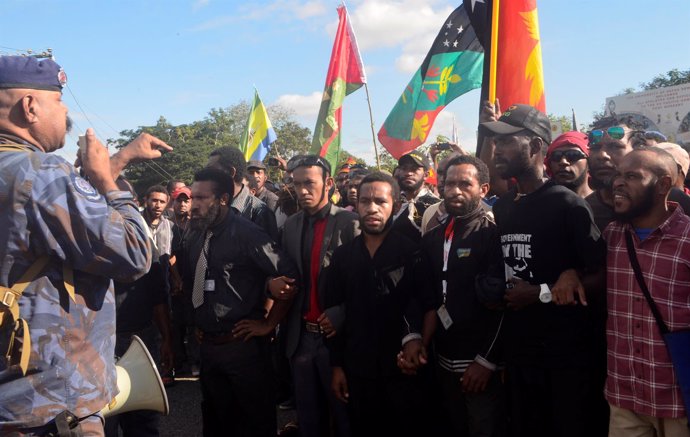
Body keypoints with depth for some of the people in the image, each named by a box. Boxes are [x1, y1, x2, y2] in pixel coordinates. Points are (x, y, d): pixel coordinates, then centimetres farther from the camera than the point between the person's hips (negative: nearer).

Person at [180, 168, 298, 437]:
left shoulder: (247, 234, -15)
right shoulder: (194, 238, 6)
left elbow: (290, 277, -17)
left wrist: (269, 324, -12)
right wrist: (197, 324, 12)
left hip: (244, 345, -6)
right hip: (207, 345, 7)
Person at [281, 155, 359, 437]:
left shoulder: (349, 223, -9)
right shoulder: (291, 225, 9)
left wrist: (340, 316, -21)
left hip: (337, 335, -5)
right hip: (300, 336, 5)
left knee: (344, 413, 10)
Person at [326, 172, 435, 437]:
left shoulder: (412, 253, -5)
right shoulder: (342, 256, 3)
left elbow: (431, 305, -6)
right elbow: (335, 312, 6)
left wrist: (421, 343, -22)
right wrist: (336, 366, 5)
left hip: (403, 368, -2)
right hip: (357, 370, 3)